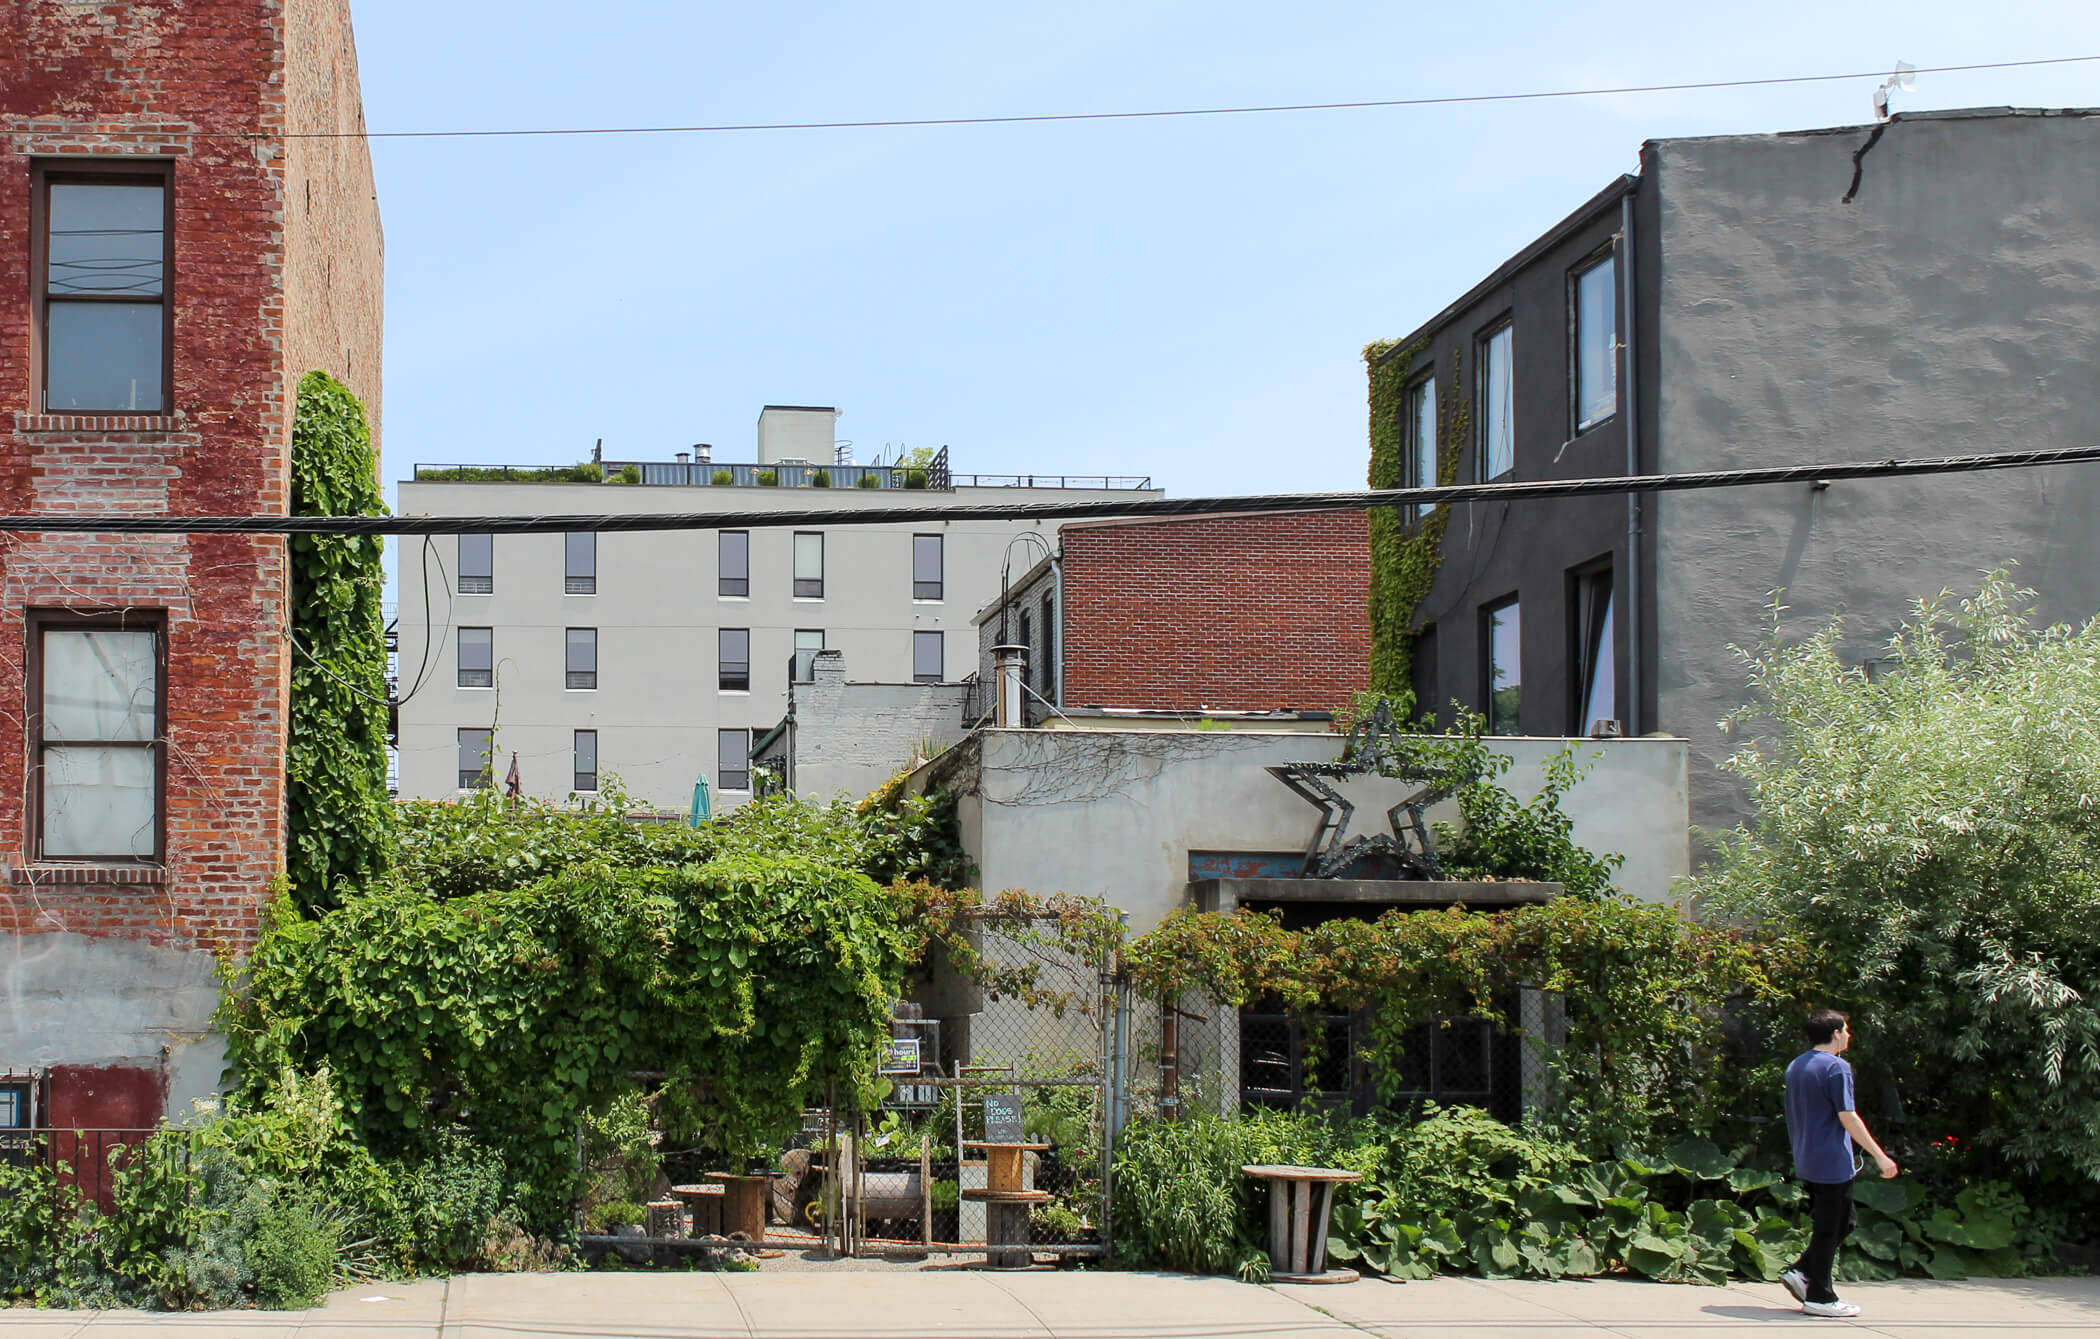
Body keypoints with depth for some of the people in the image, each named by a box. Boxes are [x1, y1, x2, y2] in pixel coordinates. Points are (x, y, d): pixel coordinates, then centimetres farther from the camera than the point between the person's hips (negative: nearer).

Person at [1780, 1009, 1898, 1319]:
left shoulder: (1795, 1067, 14)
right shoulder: (1836, 1067, -13)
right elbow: (1847, 1117, -18)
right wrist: (1879, 1155, -15)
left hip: (1806, 1161, 9)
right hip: (1832, 1162, -9)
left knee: (1844, 1222, 17)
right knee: (1829, 1229, -1)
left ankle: (1800, 1272, 11)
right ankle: (1820, 1297, 4)